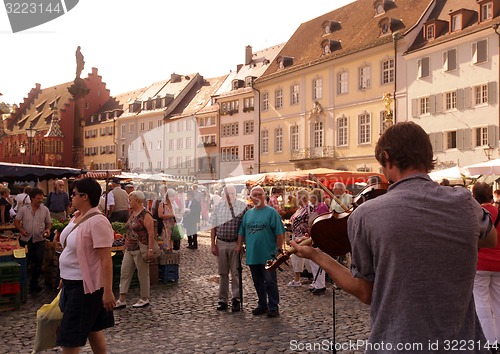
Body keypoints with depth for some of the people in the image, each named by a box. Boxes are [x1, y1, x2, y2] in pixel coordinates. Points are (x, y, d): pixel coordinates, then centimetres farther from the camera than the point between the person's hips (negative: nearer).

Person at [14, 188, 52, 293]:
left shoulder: (45, 210, 1)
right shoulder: (23, 209, -2)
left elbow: (49, 223, 7)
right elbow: (16, 222, 1)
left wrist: (48, 229, -13)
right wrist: (21, 230, -16)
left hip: (39, 240, 1)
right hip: (26, 240, -1)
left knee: (38, 263, 4)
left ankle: (34, 283, 18)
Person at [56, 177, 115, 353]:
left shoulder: (97, 222, -22)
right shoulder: (76, 217, 7)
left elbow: (106, 259, -24)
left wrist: (107, 291, -25)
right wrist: (65, 278, 22)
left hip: (86, 285, -9)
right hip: (72, 282, 9)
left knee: (69, 338, -1)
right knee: (92, 328, 18)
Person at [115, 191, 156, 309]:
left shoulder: (145, 215, -14)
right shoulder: (132, 213, 13)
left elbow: (151, 234, -18)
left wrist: (150, 249, -23)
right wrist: (126, 246, 18)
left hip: (140, 250, -9)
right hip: (129, 249, 9)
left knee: (143, 274, 3)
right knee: (125, 273, 7)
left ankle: (145, 299, 16)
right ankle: (122, 300, 12)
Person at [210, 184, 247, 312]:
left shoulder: (242, 207, -3)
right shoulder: (218, 207, 5)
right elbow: (213, 226, 7)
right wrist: (213, 244, 2)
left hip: (235, 244, -3)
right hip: (221, 243, 3)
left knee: (236, 273, 2)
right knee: (223, 273, 11)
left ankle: (236, 299, 12)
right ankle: (223, 300, 19)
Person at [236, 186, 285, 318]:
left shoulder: (271, 212, -4)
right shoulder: (248, 214, 12)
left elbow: (279, 233, -6)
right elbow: (242, 232, 17)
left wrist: (279, 249, -9)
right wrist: (239, 246, 9)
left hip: (268, 255, -5)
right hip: (252, 255, 5)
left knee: (270, 282, 0)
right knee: (258, 282, 14)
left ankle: (273, 307, 10)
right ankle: (262, 305, 27)